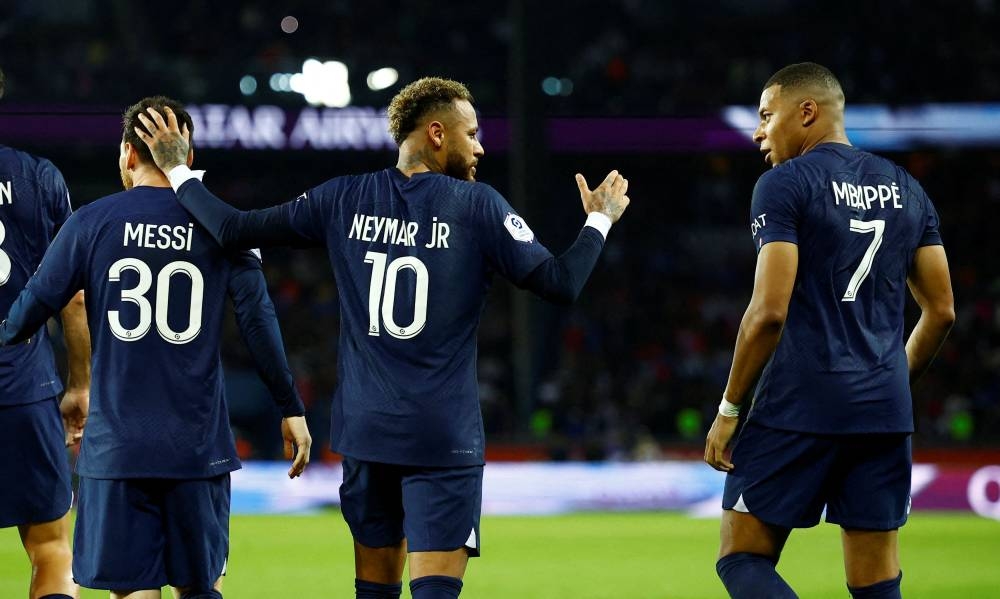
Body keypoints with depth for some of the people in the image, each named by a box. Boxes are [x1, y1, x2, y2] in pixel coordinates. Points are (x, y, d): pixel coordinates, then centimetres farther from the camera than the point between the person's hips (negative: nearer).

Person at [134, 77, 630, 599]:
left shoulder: (344, 200, 4)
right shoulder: (477, 206, -6)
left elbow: (234, 230, 5)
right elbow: (560, 283, -7)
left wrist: (178, 171, 19)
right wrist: (599, 221, 10)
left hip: (365, 432, 4)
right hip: (442, 438, -4)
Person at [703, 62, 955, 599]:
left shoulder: (785, 184, -6)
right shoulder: (906, 189, 13)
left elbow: (769, 313, -13)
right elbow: (941, 311, 15)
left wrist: (729, 409, -6)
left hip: (799, 410, -6)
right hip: (885, 413, 6)